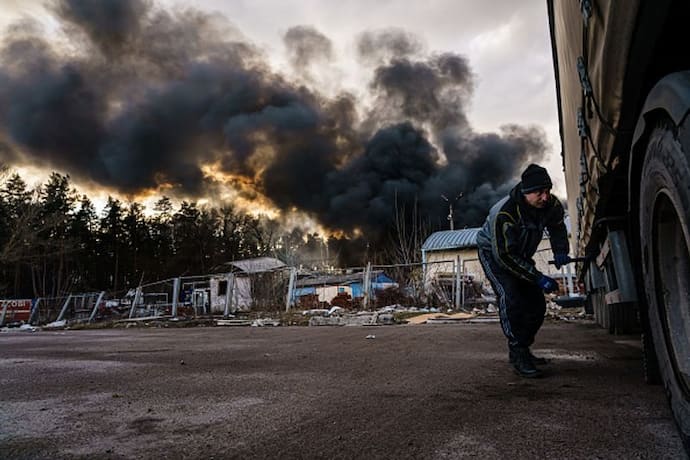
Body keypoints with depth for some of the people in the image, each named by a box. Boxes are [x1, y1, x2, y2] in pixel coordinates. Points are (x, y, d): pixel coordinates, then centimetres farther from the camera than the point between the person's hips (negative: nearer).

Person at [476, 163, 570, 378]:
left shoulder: (552, 205, -16)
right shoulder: (504, 213, -37)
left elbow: (557, 227, 9)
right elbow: (504, 255, -35)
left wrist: (560, 251, -9)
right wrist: (538, 278, -36)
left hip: (521, 255, 7)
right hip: (492, 252, -6)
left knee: (536, 302, 2)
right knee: (510, 298, -25)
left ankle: (522, 349, 18)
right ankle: (518, 354, -16)